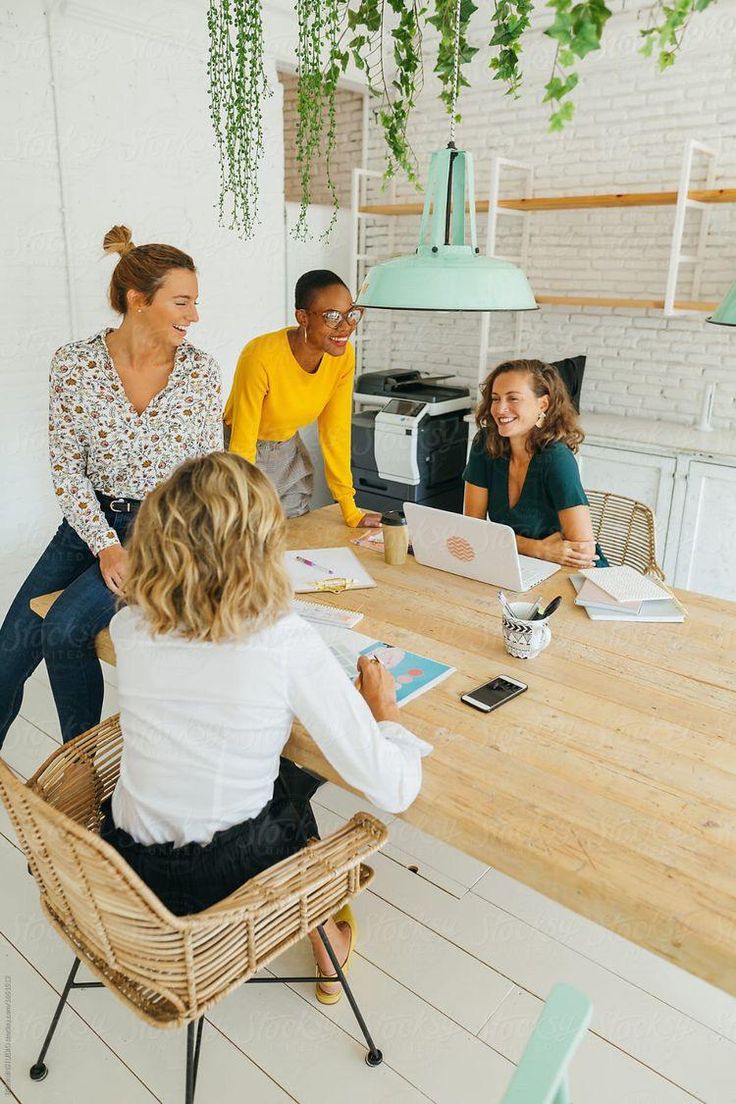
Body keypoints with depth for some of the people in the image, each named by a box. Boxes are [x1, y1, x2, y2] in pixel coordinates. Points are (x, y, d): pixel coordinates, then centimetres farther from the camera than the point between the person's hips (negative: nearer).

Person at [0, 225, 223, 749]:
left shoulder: (201, 370, -6)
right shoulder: (74, 363, -7)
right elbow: (67, 467, -6)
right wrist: (106, 545, -14)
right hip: (92, 521, 2)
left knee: (64, 628, -21)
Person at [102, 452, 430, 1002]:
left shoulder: (130, 626, -12)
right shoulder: (286, 642, -25)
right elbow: (395, 789, -22)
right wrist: (385, 708, -4)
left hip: (129, 872, 4)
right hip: (229, 878, -3)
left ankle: (323, 934, 49)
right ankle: (326, 940, 50)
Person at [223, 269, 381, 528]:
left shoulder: (344, 356, -13)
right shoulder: (261, 356, -30)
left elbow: (336, 433, -5)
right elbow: (242, 445, -26)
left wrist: (351, 512, -4)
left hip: (290, 454, 5)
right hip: (246, 455, -5)